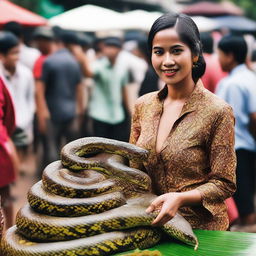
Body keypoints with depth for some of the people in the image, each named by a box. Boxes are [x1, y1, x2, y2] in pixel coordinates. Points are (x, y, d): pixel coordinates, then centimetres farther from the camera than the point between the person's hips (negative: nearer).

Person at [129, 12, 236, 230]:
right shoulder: (143, 105, 0)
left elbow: (224, 184, -13)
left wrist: (180, 198, -28)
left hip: (200, 228, -5)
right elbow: (134, 168, 9)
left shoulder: (217, 111, -16)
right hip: (149, 224, 5)